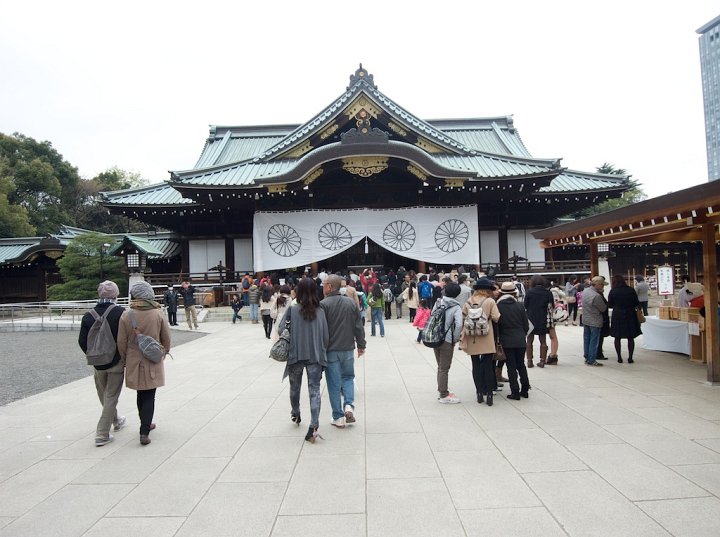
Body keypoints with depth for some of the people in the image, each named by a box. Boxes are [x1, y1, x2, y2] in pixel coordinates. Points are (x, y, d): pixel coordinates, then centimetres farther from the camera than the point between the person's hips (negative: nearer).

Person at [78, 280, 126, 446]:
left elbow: (82, 341, 0)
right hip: (116, 362, -4)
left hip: (98, 364, 4)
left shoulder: (88, 316, -4)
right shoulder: (120, 313, -16)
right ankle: (102, 434, 5)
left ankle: (116, 420, 42)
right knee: (111, 397, 5)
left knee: (104, 395, 23)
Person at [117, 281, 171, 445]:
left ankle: (145, 426, 33)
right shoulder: (158, 314, -8)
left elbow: (121, 343, -4)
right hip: (153, 363, -1)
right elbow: (166, 339, 0)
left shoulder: (126, 316, -9)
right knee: (149, 396, 6)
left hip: (134, 363, 1)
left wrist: (125, 359, 11)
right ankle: (144, 432, -1)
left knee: (141, 395, 18)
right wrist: (162, 355, 17)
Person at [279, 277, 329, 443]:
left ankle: (295, 414, 44)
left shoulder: (292, 309, -7)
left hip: (295, 355, 0)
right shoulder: (320, 311, -2)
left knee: (295, 388, 22)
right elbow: (326, 336, -1)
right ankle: (313, 426, -11)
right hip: (315, 357, 0)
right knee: (314, 391, 1)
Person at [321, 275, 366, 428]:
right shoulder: (351, 302, 2)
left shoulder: (323, 304, -12)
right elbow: (358, 326, 5)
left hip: (331, 350, -3)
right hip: (348, 348, 4)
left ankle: (338, 417, 11)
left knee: (334, 383, 6)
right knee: (348, 377, 21)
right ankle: (349, 405, 1)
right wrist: (361, 345, 14)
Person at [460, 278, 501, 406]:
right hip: (486, 340, -2)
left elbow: (463, 321, 1)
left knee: (476, 365, 11)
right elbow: (496, 318, -12)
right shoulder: (490, 301, -7)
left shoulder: (467, 303, 2)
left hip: (472, 340, 3)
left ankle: (479, 393, 15)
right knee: (488, 366, 6)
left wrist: (462, 339, 9)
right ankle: (489, 394, 6)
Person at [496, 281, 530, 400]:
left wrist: (497, 339, 8)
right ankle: (524, 389, 20)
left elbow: (496, 325, -5)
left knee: (511, 366, 5)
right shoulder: (520, 306, -5)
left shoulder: (498, 307, -10)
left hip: (506, 342, -2)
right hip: (520, 341, 2)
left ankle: (515, 392, 6)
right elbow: (526, 325, 1)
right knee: (521, 364, 16)